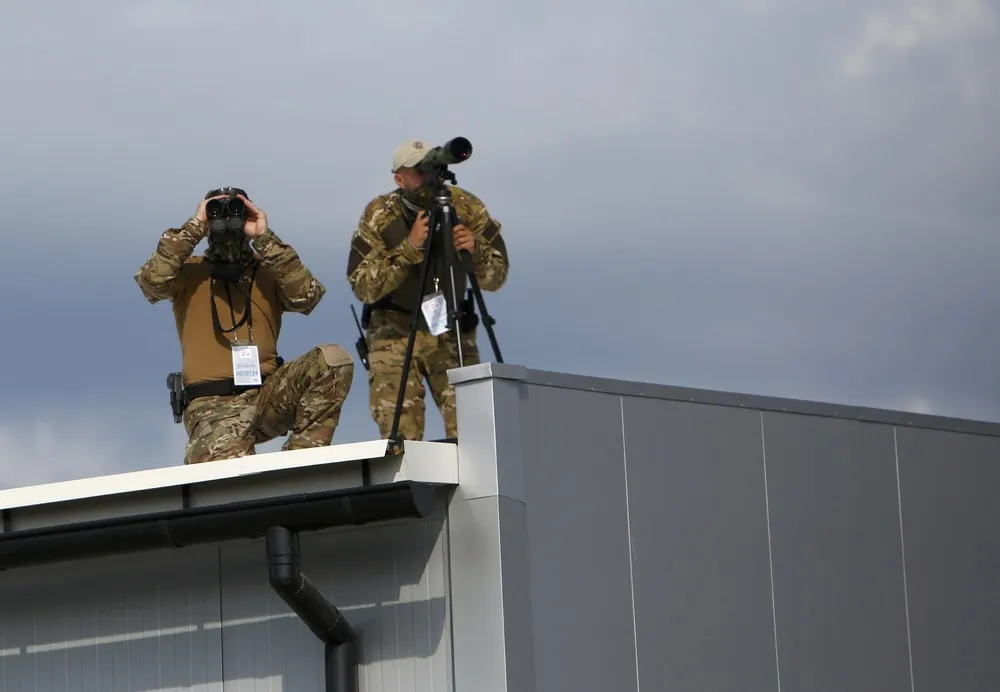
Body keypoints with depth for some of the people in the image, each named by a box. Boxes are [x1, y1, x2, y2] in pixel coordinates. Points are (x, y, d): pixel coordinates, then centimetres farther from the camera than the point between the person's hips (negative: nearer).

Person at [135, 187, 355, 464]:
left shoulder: (269, 272, 16)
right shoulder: (188, 272, 11)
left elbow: (307, 297, -4)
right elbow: (151, 281, -10)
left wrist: (265, 238, -4)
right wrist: (194, 226, -5)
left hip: (266, 395, 3)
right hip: (213, 405, -3)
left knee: (333, 359, -24)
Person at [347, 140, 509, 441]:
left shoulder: (466, 207, -9)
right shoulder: (379, 215, -12)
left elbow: (495, 278, -7)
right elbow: (363, 288, -19)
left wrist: (475, 250, -28)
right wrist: (409, 248, -29)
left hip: (451, 329, 1)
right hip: (395, 331, -1)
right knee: (401, 437, -13)